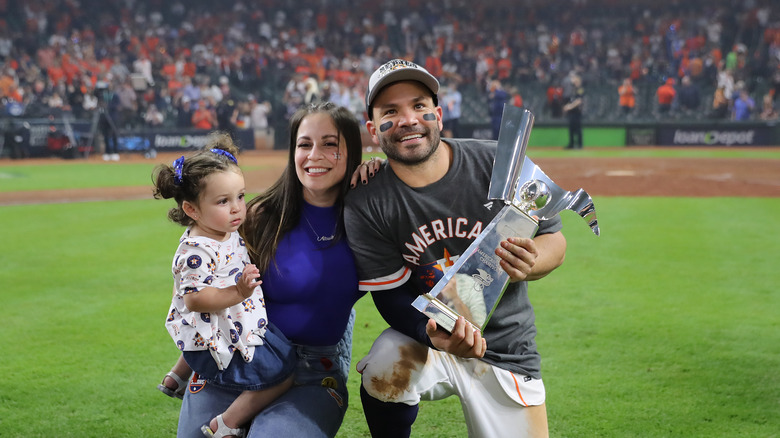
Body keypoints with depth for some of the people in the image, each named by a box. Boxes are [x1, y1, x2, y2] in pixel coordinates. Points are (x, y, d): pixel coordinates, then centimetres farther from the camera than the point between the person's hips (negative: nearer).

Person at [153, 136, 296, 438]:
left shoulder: (229, 233, 2)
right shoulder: (196, 251, -28)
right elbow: (194, 299, -31)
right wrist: (237, 293, -37)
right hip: (216, 343, -10)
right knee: (282, 374, -7)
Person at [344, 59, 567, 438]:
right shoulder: (365, 204, -12)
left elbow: (554, 239, -4)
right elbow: (392, 297, -12)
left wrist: (529, 264, -29)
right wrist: (434, 335, -34)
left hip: (505, 346, 1)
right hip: (423, 338, -1)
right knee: (384, 371, -32)